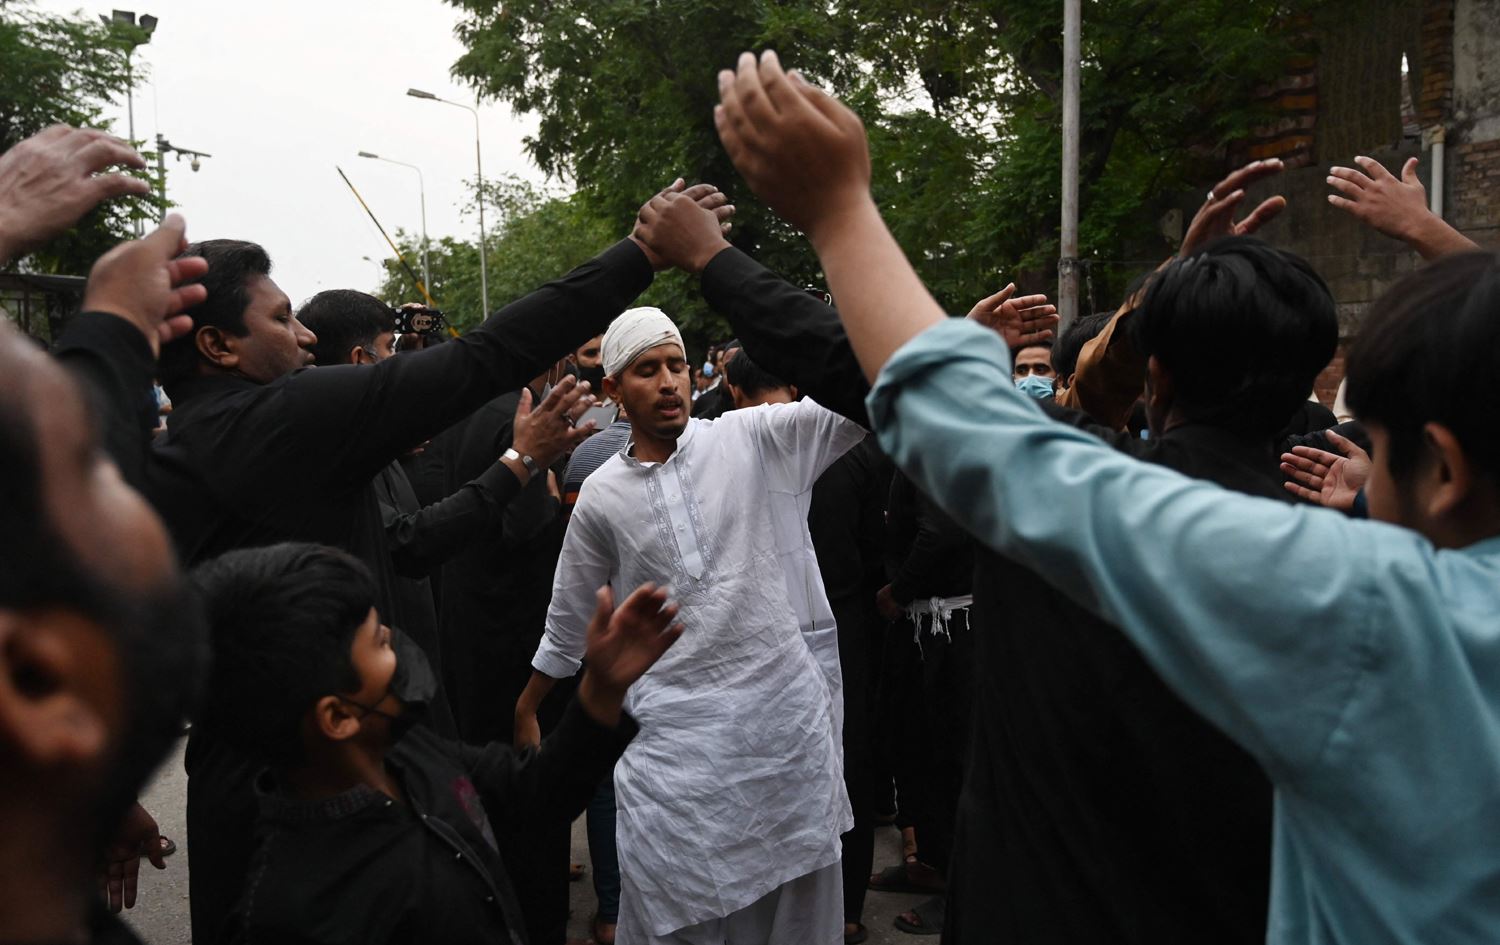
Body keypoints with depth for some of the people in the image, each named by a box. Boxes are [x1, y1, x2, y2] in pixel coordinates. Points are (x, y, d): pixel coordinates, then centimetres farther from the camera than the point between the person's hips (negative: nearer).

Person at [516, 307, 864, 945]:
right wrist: (524, 711, 23)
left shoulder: (755, 438, -1)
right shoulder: (601, 496, 5)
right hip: (673, 731, 1)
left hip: (787, 717, 0)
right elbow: (568, 623, 16)